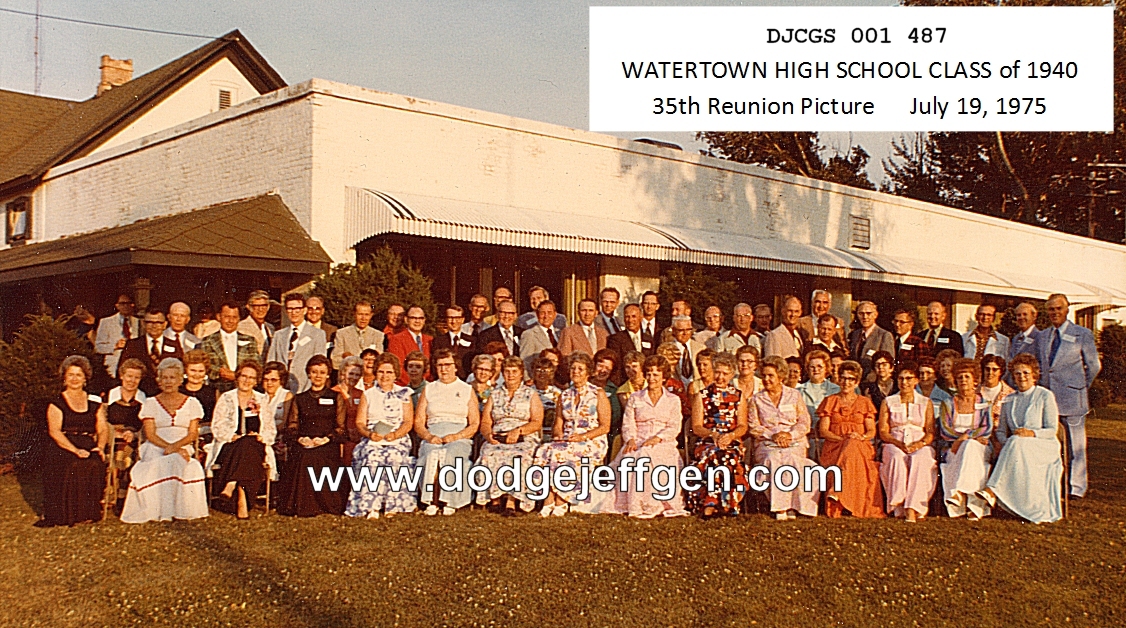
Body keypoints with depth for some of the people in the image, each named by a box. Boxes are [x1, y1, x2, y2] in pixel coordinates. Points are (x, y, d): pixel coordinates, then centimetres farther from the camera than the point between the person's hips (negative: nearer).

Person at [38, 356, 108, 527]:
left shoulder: (95, 402, 19)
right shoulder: (56, 404, 9)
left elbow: (103, 429, 12)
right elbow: (54, 431, -5)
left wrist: (100, 447, -11)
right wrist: (75, 450, -19)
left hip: (88, 447, 3)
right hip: (62, 448, -2)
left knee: (96, 464, -32)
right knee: (75, 466, -35)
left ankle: (89, 512, -21)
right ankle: (66, 513, -26)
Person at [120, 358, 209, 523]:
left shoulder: (191, 403, 14)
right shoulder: (150, 404, 13)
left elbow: (193, 434, 4)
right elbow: (150, 434, 1)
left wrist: (175, 446, -16)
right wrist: (168, 447, -16)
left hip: (183, 449, 0)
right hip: (155, 450, 0)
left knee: (176, 461, -36)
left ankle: (180, 508, -30)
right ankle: (158, 509, -31)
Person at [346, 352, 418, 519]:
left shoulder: (403, 394, 14)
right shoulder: (368, 394, 18)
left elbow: (408, 422, 5)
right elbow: (360, 422, 10)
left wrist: (395, 434, -15)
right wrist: (369, 433, -13)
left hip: (398, 439, -1)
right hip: (372, 439, 1)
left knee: (394, 457, -34)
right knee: (372, 457, -32)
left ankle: (392, 506, -30)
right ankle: (371, 507, -35)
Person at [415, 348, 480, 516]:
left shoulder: (467, 390, 16)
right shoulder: (428, 390, 21)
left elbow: (474, 424, 8)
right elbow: (418, 422, 15)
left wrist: (456, 436, -10)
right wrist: (428, 436, -7)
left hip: (459, 438, -1)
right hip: (433, 438, 1)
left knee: (451, 454, -35)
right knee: (432, 455, -33)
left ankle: (448, 502, -31)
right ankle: (432, 502, -31)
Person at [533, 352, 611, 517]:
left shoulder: (598, 394, 3)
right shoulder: (564, 396, 17)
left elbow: (605, 427, -3)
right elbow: (557, 425, 15)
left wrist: (583, 436, -16)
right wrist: (558, 434, -8)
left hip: (592, 443, -4)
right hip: (567, 442, 4)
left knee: (560, 453, -33)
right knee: (545, 451, -28)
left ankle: (560, 503, -27)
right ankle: (549, 503, -33)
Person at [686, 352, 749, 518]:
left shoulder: (739, 396, 16)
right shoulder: (702, 396, 12)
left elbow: (742, 426, 8)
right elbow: (696, 427, 5)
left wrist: (730, 436, -13)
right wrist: (713, 434, -14)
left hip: (732, 442, 1)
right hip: (706, 441, -1)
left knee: (729, 457, -35)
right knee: (715, 456, -36)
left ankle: (710, 504, -33)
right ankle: (712, 503, -36)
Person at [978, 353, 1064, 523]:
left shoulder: (1045, 396, 5)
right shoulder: (1009, 400, 19)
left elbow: (1052, 430, -2)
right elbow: (1001, 430, 14)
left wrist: (1032, 433, -21)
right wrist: (1005, 442, -10)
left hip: (1044, 446, -4)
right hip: (1016, 447, 4)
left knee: (1017, 443, -36)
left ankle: (992, 491, -48)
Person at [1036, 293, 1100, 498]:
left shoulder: (1082, 334, 1)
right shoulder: (1042, 336, 14)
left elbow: (1093, 366, 5)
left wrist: (1081, 387, 8)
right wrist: (1042, 387, 11)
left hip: (1072, 397, -4)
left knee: (1075, 444, 0)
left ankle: (1076, 487, 8)